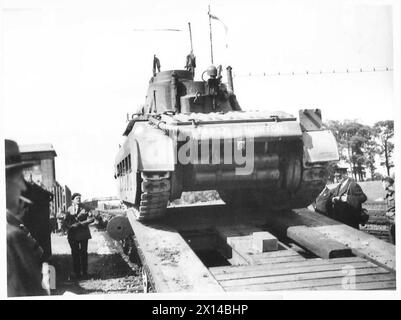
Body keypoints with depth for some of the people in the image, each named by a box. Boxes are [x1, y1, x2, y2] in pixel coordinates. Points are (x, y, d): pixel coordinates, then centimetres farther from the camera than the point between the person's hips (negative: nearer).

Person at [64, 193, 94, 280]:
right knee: (75, 254, 3)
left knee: (83, 253, 1)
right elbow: (66, 221, 6)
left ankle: (84, 272, 8)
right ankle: (76, 273, 9)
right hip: (72, 235, 1)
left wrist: (81, 223, -14)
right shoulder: (69, 209, 9)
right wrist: (70, 226, -13)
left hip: (83, 234, -1)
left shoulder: (84, 208, 3)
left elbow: (91, 219, -5)